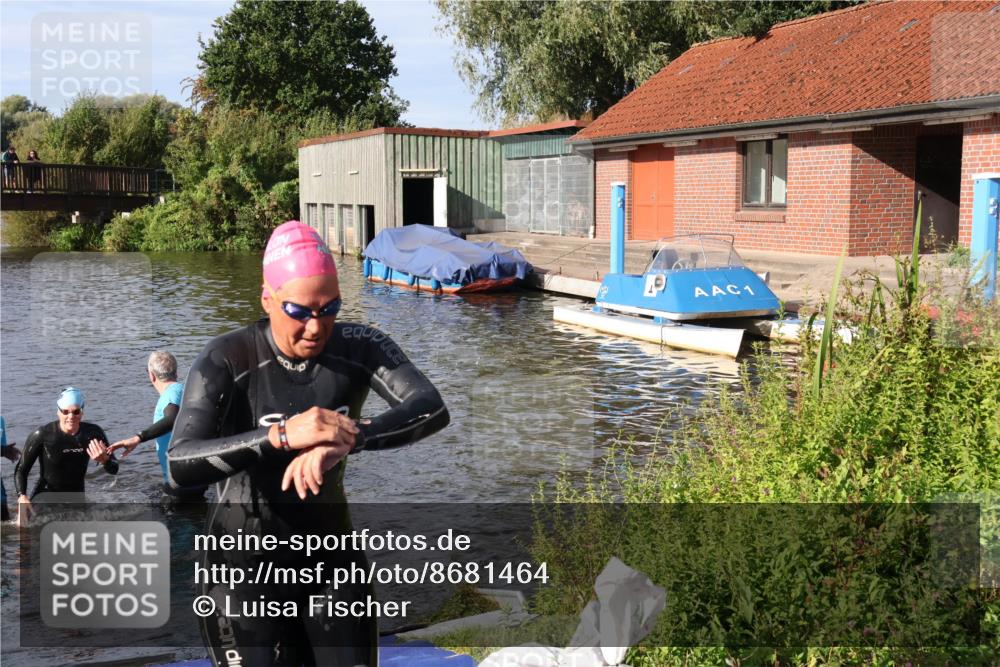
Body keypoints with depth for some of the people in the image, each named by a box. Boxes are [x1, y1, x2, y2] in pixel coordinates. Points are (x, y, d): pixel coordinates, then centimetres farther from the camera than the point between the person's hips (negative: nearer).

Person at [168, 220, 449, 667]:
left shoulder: (359, 349, -9)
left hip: (332, 555, 3)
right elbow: (181, 464, -28)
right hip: (247, 562, -3)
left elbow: (432, 409, -25)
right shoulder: (227, 361, -16)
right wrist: (282, 435, -41)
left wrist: (346, 441, -42)